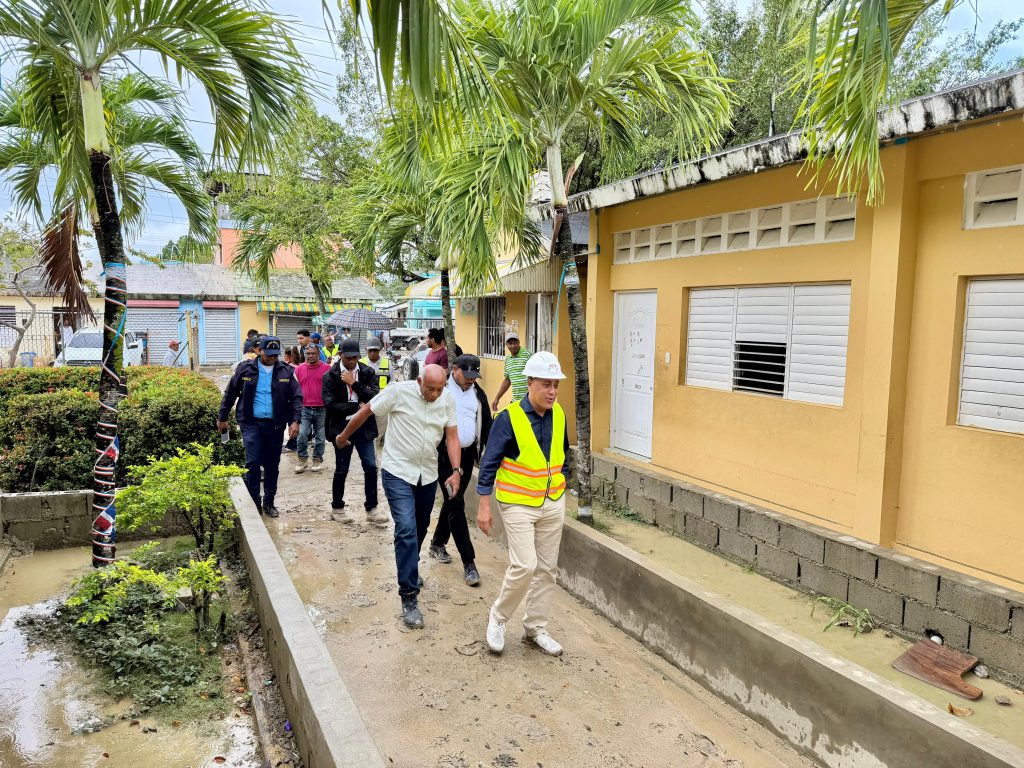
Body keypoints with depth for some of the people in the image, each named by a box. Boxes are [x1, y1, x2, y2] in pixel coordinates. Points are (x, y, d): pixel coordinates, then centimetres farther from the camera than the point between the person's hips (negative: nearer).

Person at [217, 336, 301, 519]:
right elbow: (230, 394, 8)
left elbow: (296, 397, 1)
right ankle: (254, 503, 7)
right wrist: (222, 418, 11)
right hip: (251, 423, -2)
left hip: (275, 425, 2)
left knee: (272, 466, 9)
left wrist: (295, 421, -11)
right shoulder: (245, 368, 0)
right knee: (253, 463, -7)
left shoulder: (285, 371, 2)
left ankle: (269, 503, 22)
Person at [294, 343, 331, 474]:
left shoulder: (326, 368, 0)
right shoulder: (299, 369, 7)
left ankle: (317, 460, 20)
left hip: (321, 409, -1)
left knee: (320, 437, 7)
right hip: (304, 409, 1)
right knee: (302, 435, -7)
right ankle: (302, 460, 8)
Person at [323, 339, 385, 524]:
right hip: (342, 427, -2)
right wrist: (358, 406, -12)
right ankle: (337, 509, 23)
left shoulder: (367, 372, 3)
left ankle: (371, 509, 9)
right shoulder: (331, 376, -5)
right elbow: (330, 404, -14)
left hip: (363, 427, 2)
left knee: (370, 467, -1)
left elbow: (374, 398, -9)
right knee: (341, 469, 7)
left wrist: (354, 383, -15)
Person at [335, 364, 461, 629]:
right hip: (398, 471, -5)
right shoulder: (399, 391, -18)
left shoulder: (448, 399, -5)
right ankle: (409, 597, -8)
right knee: (406, 530, -14)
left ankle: (409, 570, 45)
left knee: (420, 528, 18)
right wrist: (344, 436, 7)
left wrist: (457, 471, -13)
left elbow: (452, 436, -2)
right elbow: (366, 411, -5)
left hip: (428, 474, 5)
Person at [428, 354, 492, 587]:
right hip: (445, 454, -6)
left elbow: (486, 425, 12)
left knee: (452, 501, 18)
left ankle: (438, 544, 38)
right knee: (456, 504, -7)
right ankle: (468, 562, -5)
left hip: (468, 454, 6)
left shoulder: (478, 394, 7)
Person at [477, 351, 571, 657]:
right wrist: (484, 506, -12)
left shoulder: (558, 415, 0)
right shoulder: (509, 418, -16)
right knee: (525, 566, -13)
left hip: (553, 504, 6)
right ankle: (498, 617, 13)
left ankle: (536, 628, 27)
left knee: (546, 569, 11)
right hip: (518, 504, -6)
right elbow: (489, 462, -12)